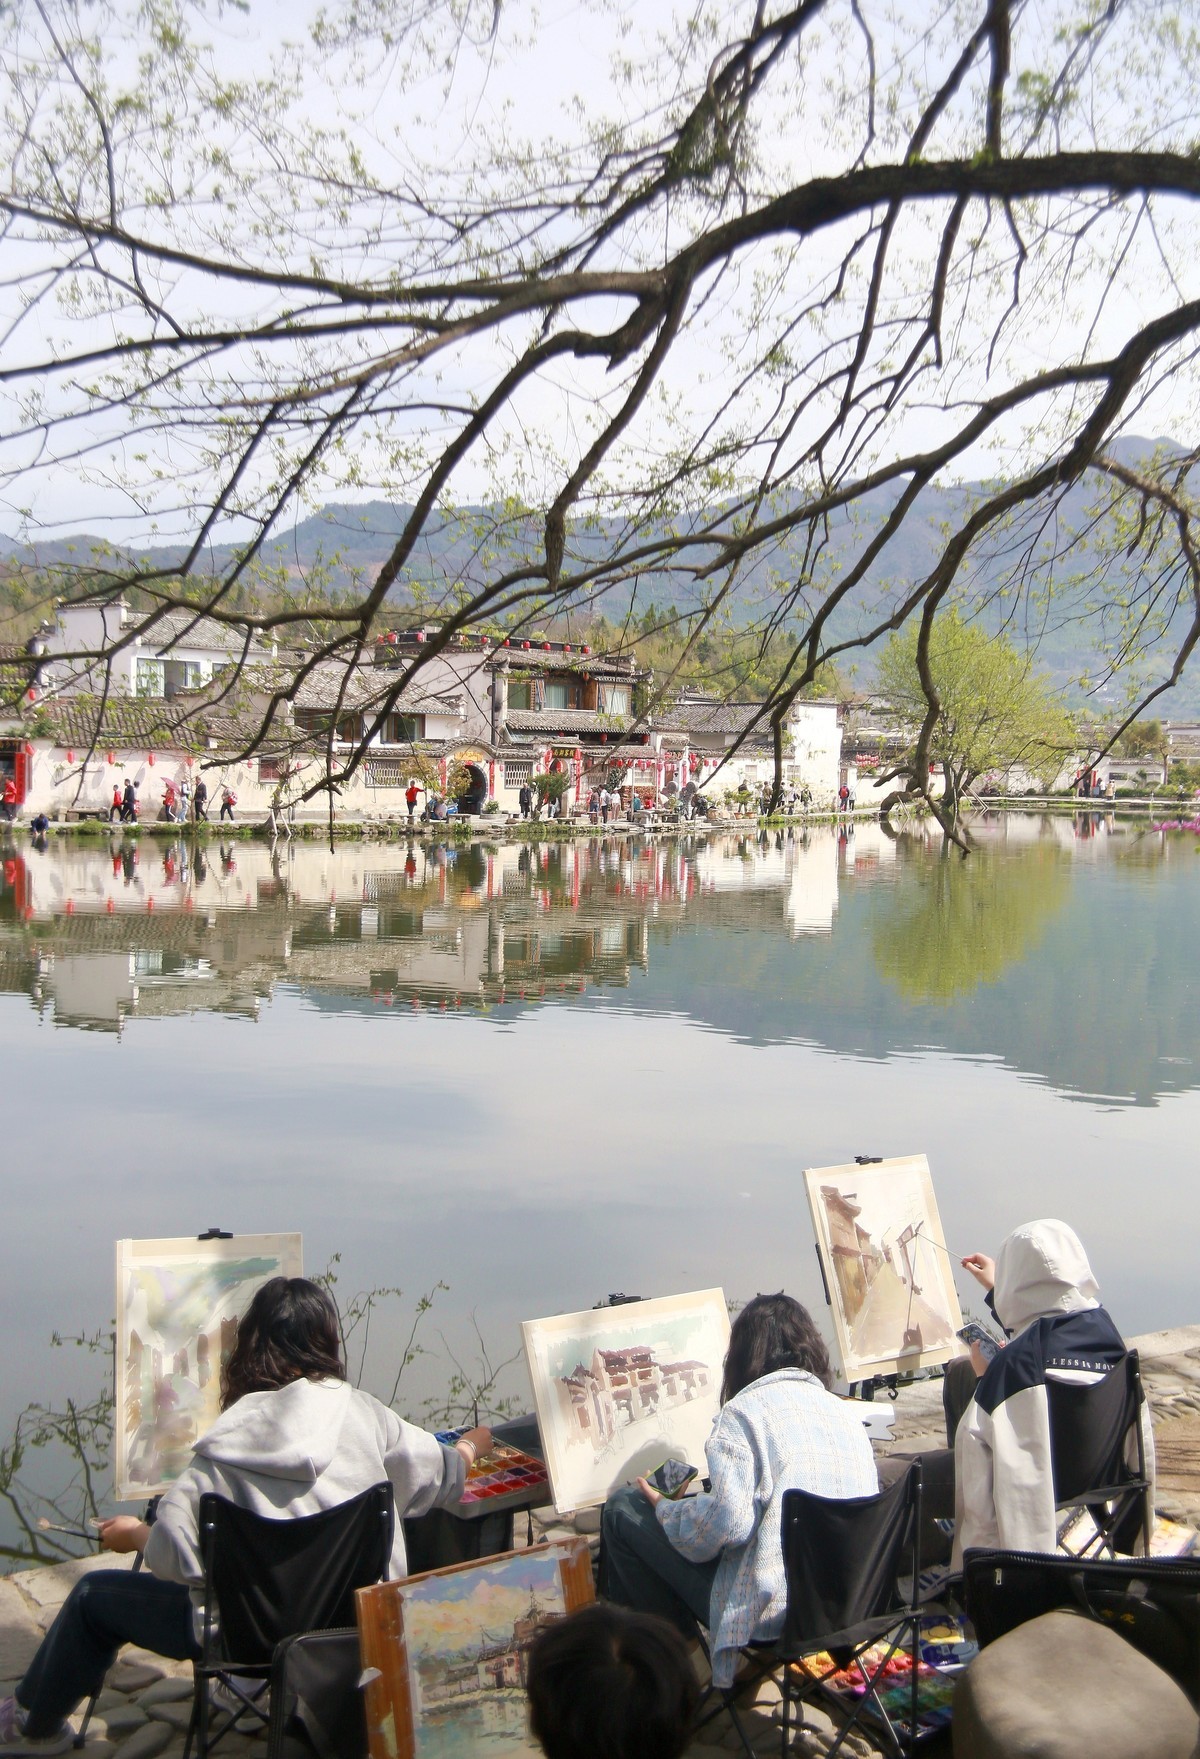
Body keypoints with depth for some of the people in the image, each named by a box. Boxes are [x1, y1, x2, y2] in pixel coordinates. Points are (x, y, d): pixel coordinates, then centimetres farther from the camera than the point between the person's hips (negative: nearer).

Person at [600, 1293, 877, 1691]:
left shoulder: (744, 1410, -11)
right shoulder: (845, 1411, 9)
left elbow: (727, 1520, -24)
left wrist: (664, 1508, -3)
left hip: (772, 1613, -8)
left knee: (622, 1511, 5)